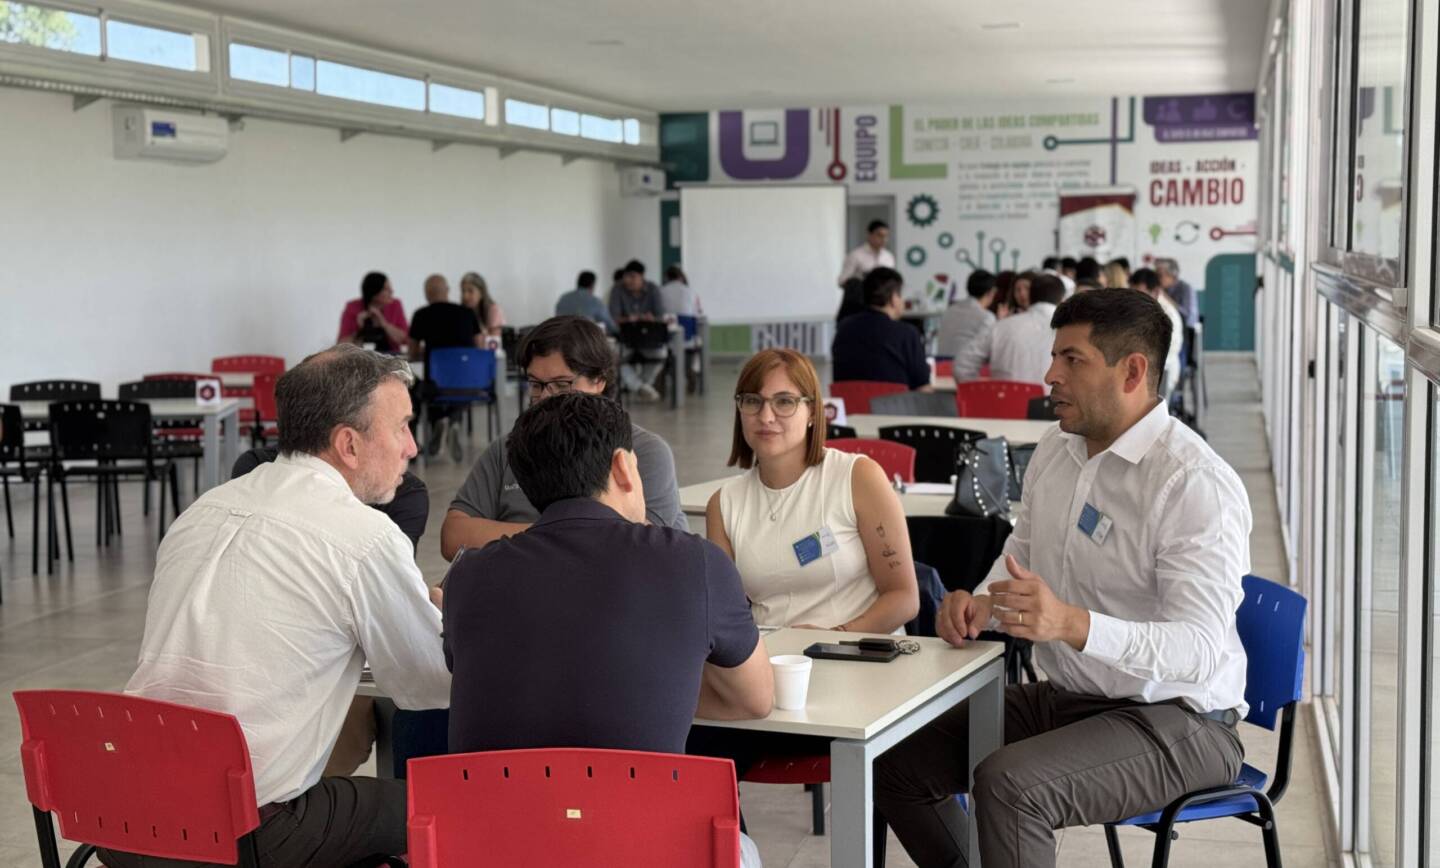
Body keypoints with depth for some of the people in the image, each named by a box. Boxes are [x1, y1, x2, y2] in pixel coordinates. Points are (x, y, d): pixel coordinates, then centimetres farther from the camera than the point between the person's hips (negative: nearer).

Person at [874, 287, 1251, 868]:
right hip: (1066, 698, 8)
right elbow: (1019, 555, 21)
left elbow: (1199, 647, -28)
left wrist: (1072, 623, -42)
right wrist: (980, 605, -3)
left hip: (1176, 718, -8)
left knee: (1008, 785, -31)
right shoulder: (1055, 452, 6)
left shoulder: (1196, 483, -21)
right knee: (896, 759, -2)